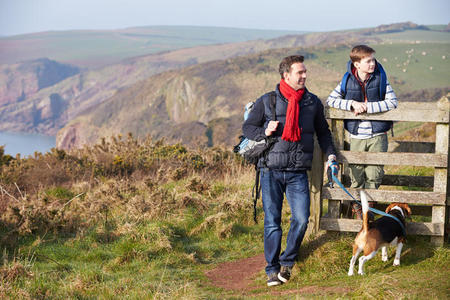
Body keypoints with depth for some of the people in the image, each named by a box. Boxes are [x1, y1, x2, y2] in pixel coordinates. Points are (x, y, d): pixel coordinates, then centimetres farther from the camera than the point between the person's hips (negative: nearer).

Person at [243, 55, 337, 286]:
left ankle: (287, 261, 13)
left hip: (298, 174, 2)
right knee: (272, 221, -1)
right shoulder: (266, 101, 2)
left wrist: (330, 154, 10)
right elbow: (247, 127, 9)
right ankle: (272, 269, 11)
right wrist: (264, 132, -10)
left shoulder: (312, 102, 9)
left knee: (301, 219, -9)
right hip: (271, 171, -1)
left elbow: (323, 131, 23)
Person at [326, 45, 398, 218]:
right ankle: (357, 205, 25)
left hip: (377, 135, 0)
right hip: (356, 136, 0)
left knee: (374, 174, 0)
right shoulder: (348, 81, -2)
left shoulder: (380, 80, -3)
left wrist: (366, 106, -19)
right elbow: (331, 100, -1)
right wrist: (352, 103, -18)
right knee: (356, 175, 4)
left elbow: (392, 102, -12)